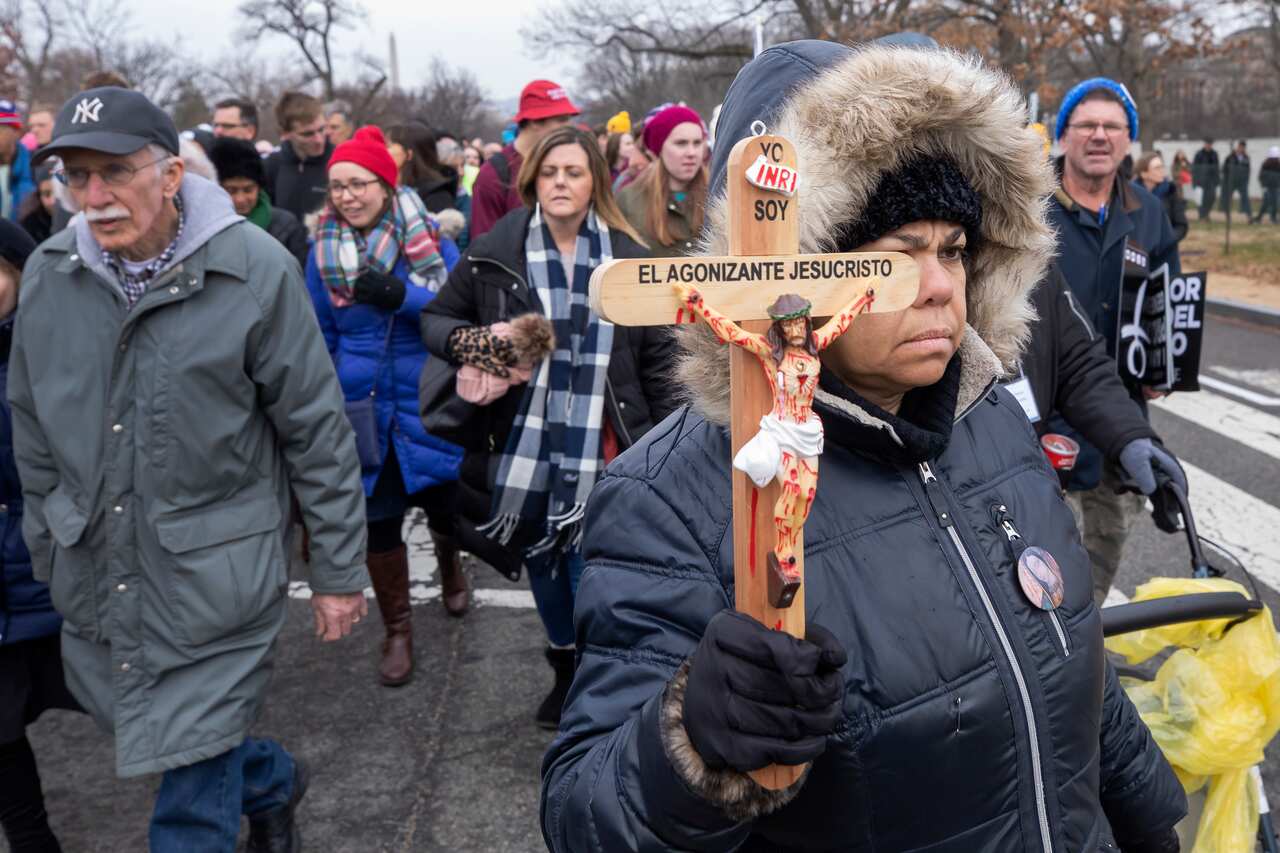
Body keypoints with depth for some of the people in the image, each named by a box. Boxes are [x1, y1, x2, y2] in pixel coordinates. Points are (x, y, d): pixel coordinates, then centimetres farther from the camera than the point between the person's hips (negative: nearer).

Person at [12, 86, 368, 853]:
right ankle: (276, 781, 49)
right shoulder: (47, 274, -1)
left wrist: (341, 572, -7)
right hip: (95, 577, 5)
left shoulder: (257, 270, -15)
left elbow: (319, 434, -10)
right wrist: (47, 556, 16)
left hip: (216, 578, -5)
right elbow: (35, 433, 11)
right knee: (142, 730, 22)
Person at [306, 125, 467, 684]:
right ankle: (397, 629, 24)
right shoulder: (323, 251, 2)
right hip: (363, 410, 2)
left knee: (445, 503, 10)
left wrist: (401, 296, -28)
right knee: (376, 518, 5)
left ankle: (449, 562, 47)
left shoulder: (428, 239, -7)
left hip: (429, 403, -2)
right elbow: (321, 339, 10)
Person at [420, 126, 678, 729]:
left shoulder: (629, 259, 1)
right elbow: (436, 319, 8)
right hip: (523, 447, 2)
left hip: (601, 451, -2)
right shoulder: (494, 252, -1)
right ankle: (566, 670, 42)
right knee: (541, 564, 18)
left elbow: (658, 357, 5)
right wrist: (470, 340, -15)